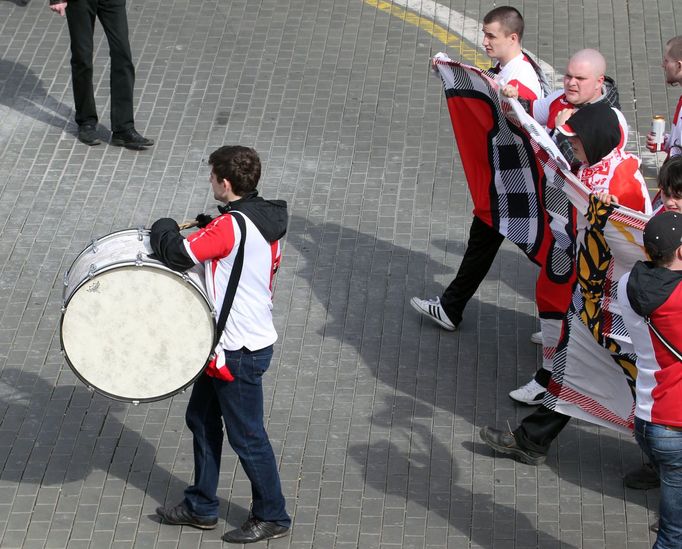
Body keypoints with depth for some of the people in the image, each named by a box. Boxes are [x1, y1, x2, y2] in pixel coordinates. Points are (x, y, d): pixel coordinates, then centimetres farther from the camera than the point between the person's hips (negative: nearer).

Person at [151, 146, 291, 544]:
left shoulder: (230, 226, -25)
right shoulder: (264, 220, 4)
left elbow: (179, 255, -27)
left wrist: (164, 229, -5)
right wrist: (203, 230, 8)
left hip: (240, 351, -10)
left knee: (247, 436, 5)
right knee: (202, 418, 20)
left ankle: (272, 518, 19)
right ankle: (201, 507, 32)